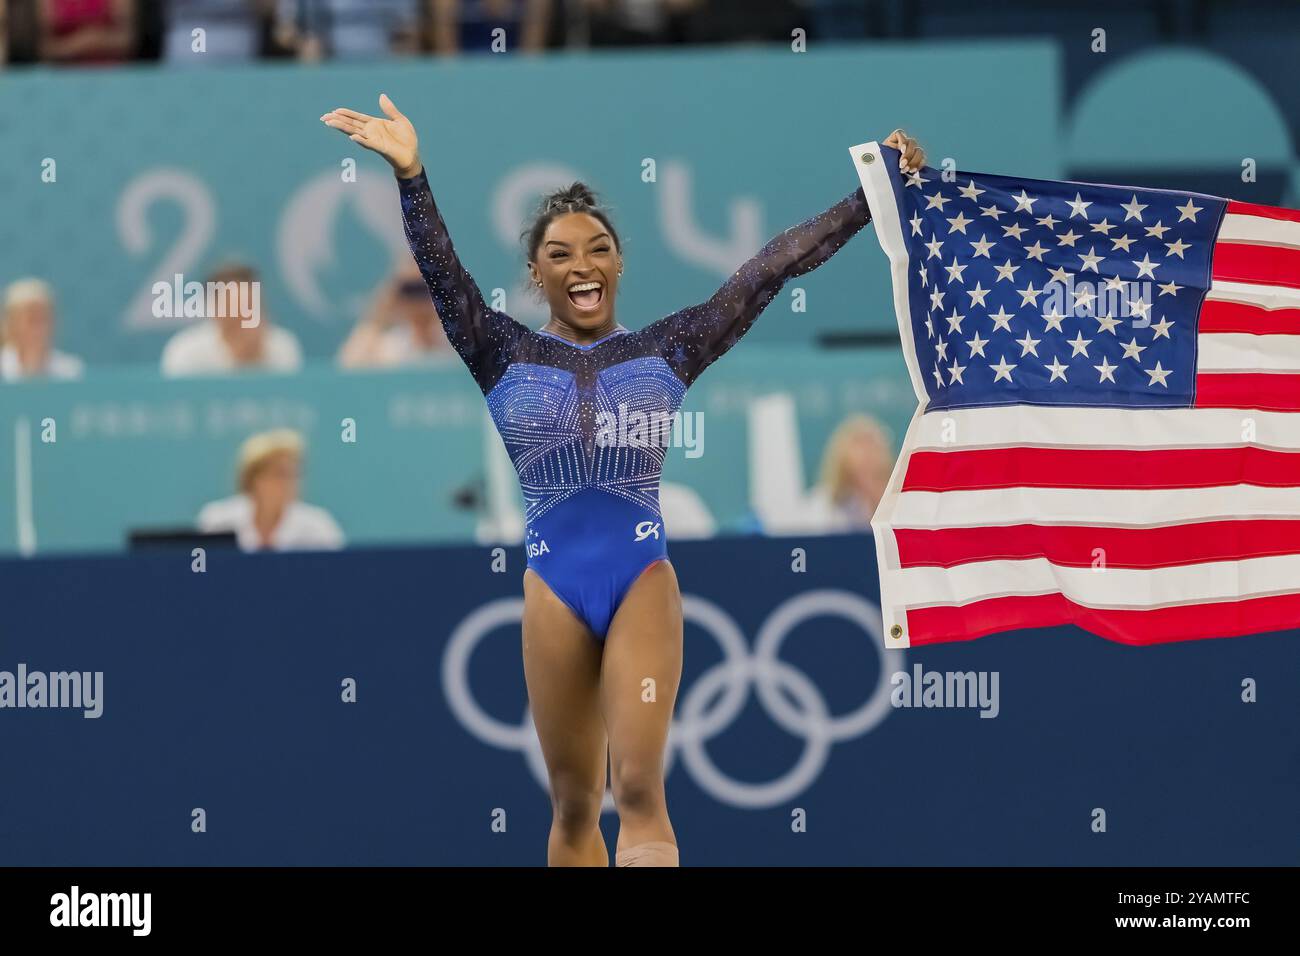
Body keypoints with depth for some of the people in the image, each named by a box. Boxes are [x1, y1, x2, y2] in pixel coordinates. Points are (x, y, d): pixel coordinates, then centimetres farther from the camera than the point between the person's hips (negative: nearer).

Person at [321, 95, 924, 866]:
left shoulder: (667, 350, 7)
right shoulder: (507, 359, 8)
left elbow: (771, 268, 4)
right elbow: (442, 273, -5)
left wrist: (876, 194, 0)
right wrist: (411, 176, -21)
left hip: (644, 584, -1)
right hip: (554, 591, 1)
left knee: (640, 789, -12)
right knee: (574, 805, 8)